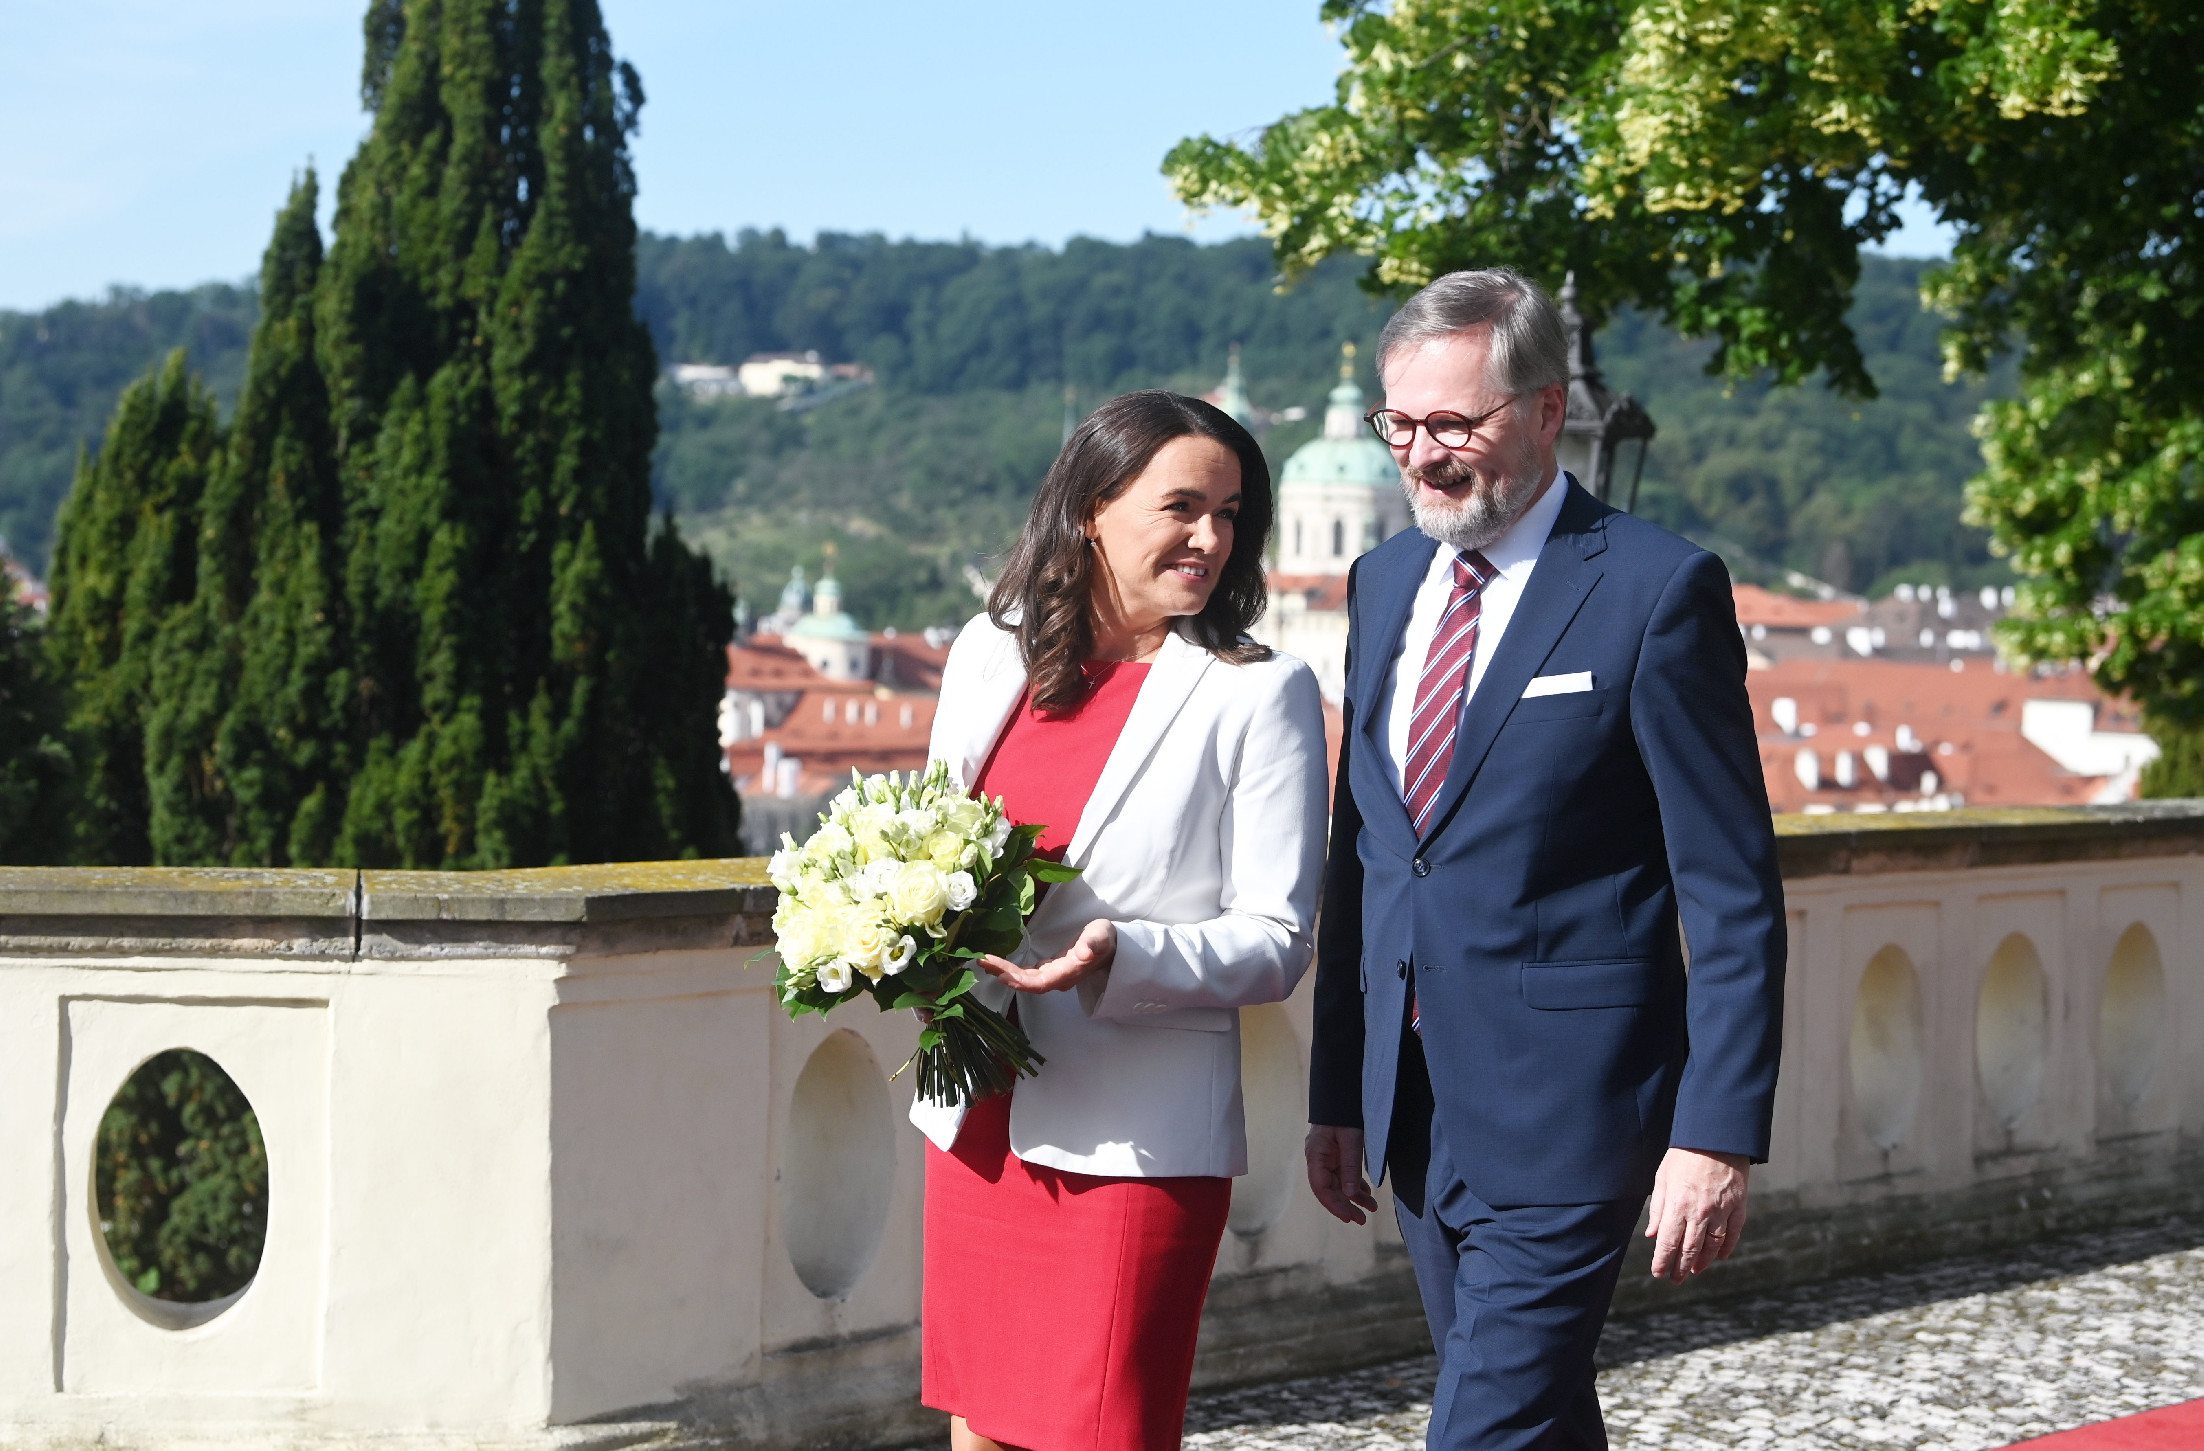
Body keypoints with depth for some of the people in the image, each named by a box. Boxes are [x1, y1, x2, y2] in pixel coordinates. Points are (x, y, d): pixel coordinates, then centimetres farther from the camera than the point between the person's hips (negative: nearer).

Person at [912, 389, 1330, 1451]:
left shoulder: (1259, 695, -5)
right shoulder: (989, 655, 9)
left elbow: (1276, 940, -8)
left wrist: (1117, 960, -24)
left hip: (1135, 1145, -5)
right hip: (977, 1121, 5)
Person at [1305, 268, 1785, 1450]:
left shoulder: (1657, 589, -9)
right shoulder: (1384, 582, 12)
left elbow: (1733, 895, -10)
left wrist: (1718, 1132, -15)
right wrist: (1336, 1093, 15)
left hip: (1562, 1118, -7)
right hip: (1417, 1115, 7)